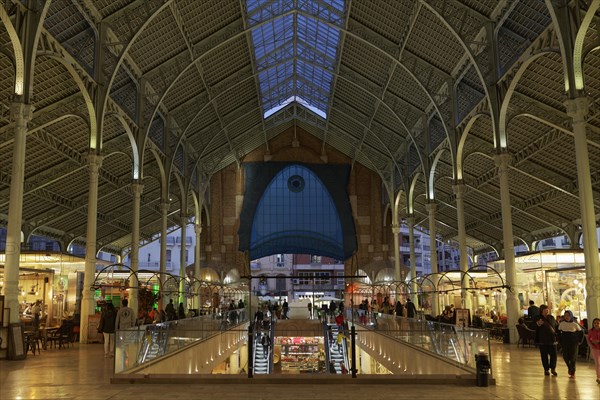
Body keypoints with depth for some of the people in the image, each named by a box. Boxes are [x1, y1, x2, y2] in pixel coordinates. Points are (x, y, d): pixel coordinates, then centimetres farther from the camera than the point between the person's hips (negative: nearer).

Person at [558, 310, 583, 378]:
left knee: (573, 357, 0)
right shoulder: (561, 324, -1)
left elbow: (581, 332, 6)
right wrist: (560, 340, 5)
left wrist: (579, 340, 1)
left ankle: (572, 372, 13)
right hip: (565, 343, 2)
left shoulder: (575, 324, -6)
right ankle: (569, 368, 27)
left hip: (573, 343, -2)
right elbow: (559, 332, 11)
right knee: (565, 356, 0)